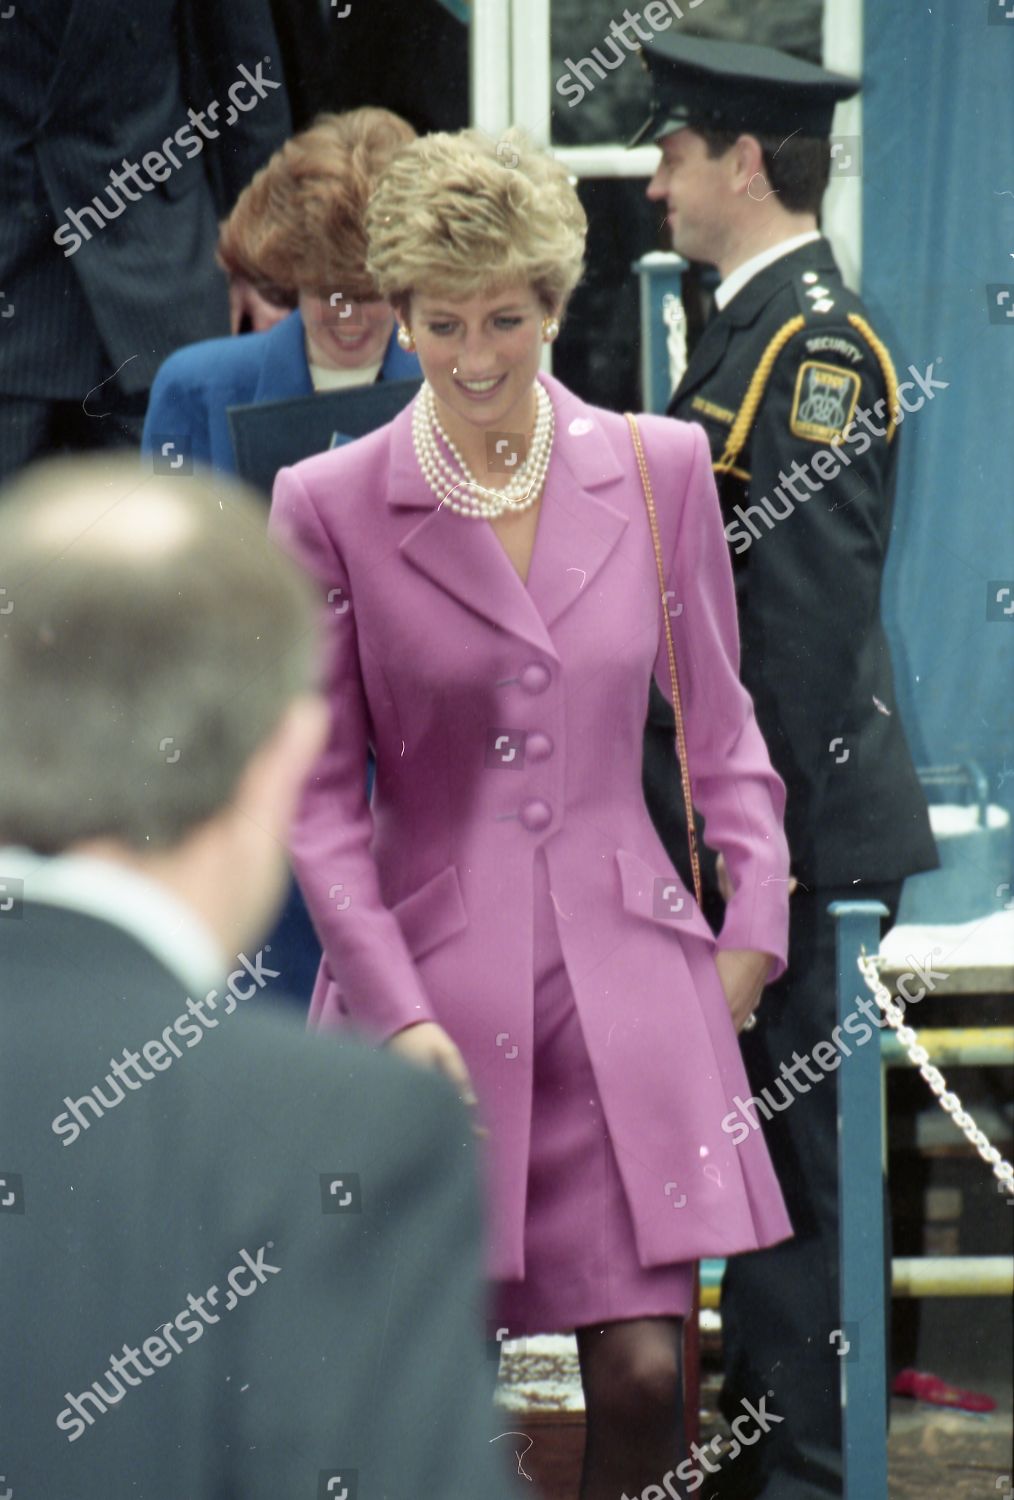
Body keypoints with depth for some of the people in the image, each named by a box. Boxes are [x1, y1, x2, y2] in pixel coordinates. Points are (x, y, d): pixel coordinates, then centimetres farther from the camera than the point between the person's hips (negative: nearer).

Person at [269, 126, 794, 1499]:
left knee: (645, 1373, -6)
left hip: (626, 976, 1)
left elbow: (719, 719, 15)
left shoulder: (660, 469, 4)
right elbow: (318, 794, 0)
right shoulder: (330, 506, -2)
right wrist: (399, 1014, -8)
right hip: (431, 977, -1)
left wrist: (754, 919, 6)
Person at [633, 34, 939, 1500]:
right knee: (757, 1152, 17)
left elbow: (809, 610, -21)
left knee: (795, 1158, -5)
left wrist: (762, 854, -21)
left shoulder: (816, 339, -16)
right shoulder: (754, 328, 15)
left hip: (807, 830, -10)